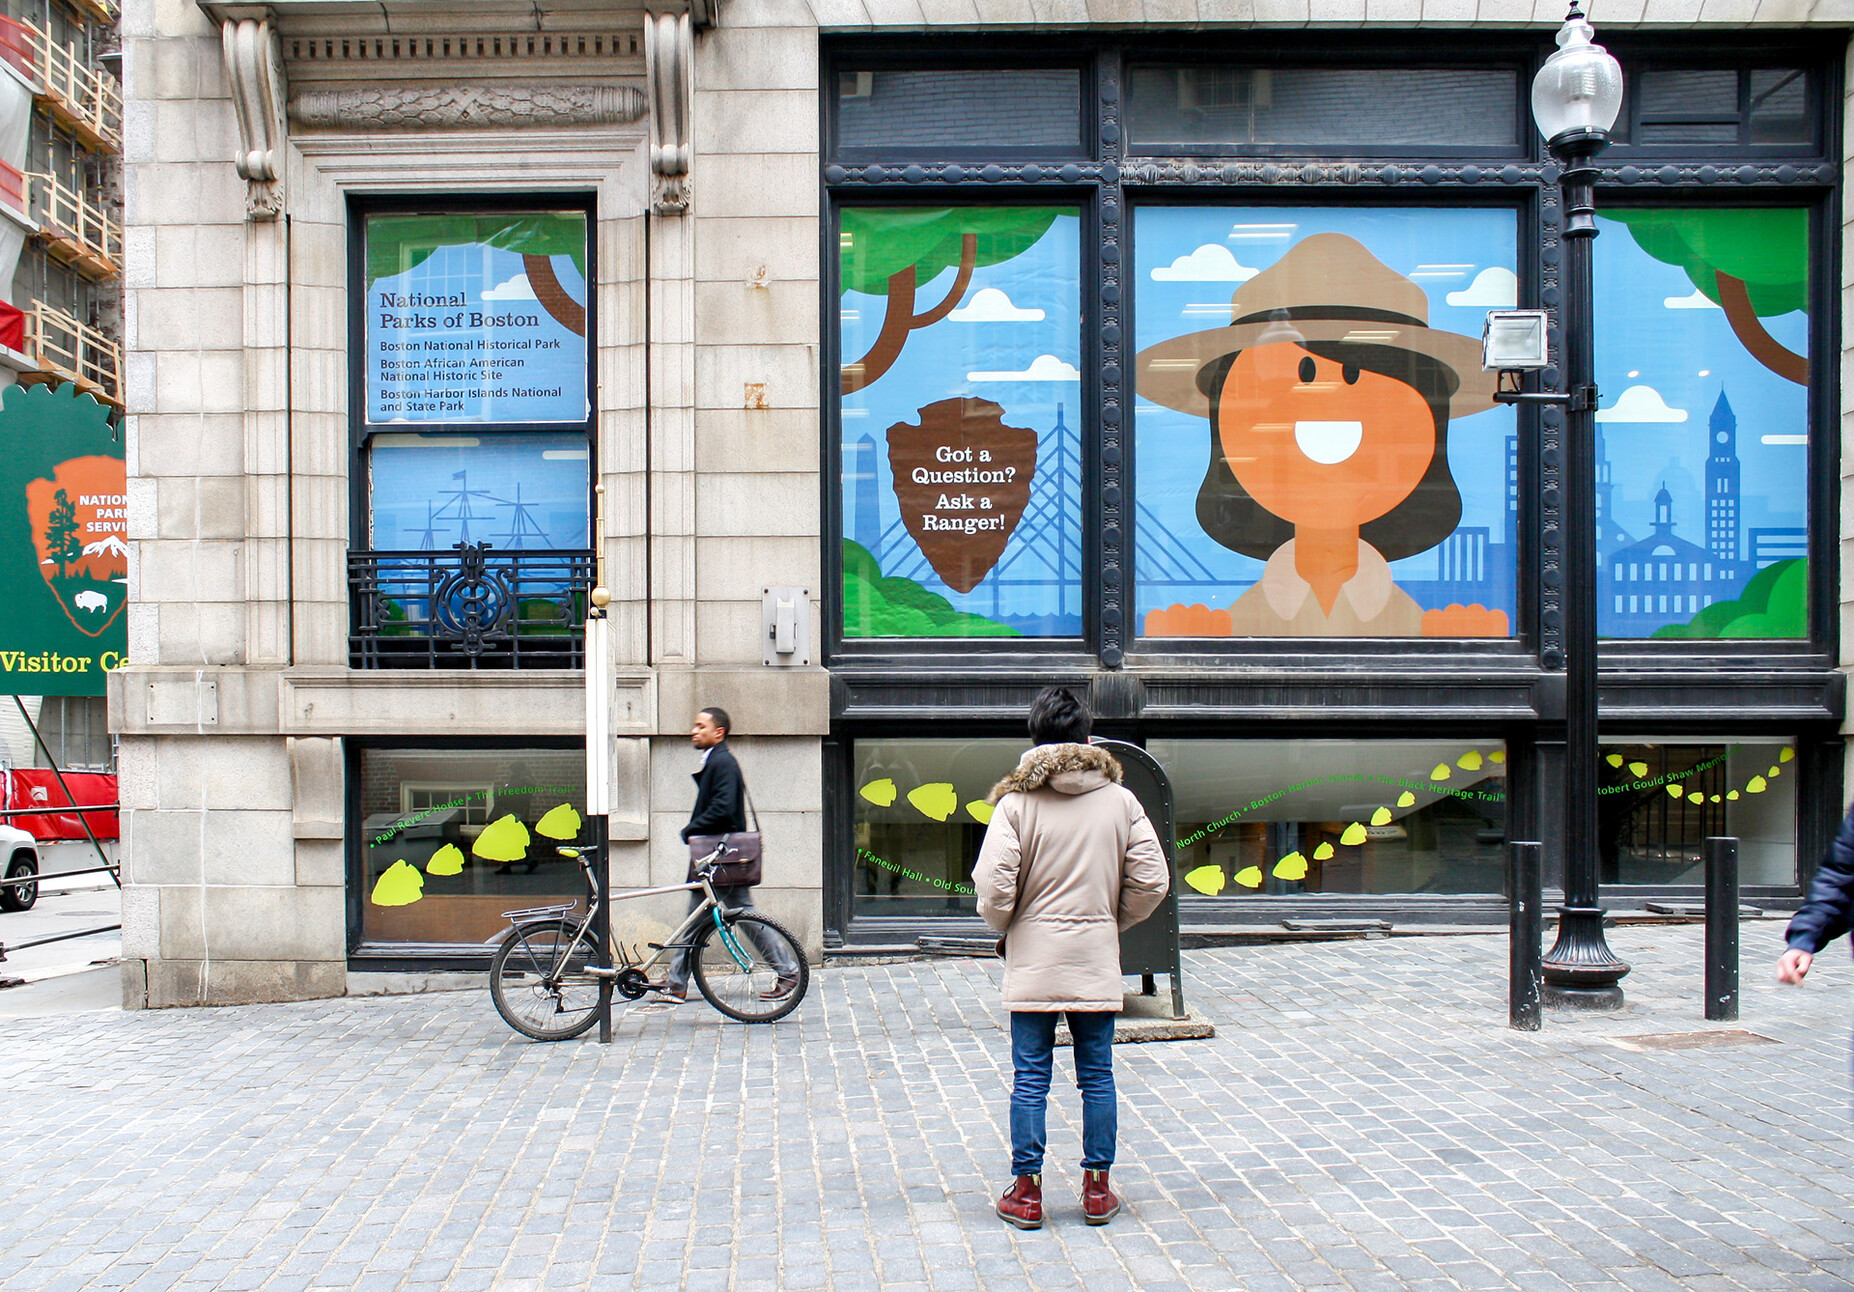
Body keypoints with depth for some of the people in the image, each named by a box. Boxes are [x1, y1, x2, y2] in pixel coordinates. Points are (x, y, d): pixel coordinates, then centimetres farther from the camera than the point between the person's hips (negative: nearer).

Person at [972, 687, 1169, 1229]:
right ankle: (1097, 1190, 18)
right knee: (1097, 1076, 11)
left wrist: (1006, 926, 7)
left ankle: (1027, 1191, 12)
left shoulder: (1016, 802, -8)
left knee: (1030, 1078, 6)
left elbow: (992, 885, -14)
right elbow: (1151, 881, -1)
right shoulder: (1120, 800, -1)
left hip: (1033, 960, -2)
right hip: (1097, 960, 2)